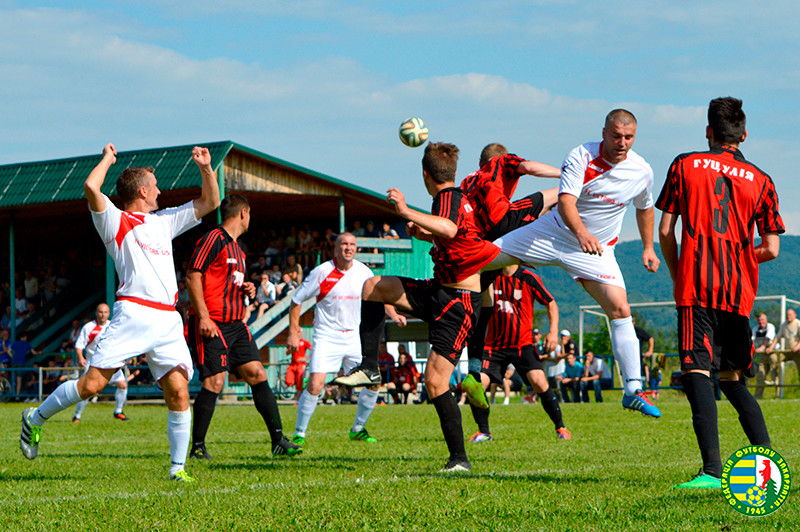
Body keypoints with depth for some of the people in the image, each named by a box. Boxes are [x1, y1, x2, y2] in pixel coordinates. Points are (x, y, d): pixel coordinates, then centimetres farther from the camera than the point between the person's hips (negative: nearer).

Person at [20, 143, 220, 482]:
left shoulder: (164, 221, 26)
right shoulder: (116, 221, 5)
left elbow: (209, 203, 31)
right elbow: (91, 188, -13)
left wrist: (206, 169, 15)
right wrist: (107, 159, 4)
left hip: (168, 320, 5)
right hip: (133, 312, -5)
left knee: (178, 391, -7)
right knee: (92, 384, -9)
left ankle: (178, 466, 0)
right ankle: (35, 419, 12)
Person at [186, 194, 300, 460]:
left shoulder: (236, 248, 21)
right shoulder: (213, 239, -8)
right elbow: (193, 277, -14)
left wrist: (245, 290, 10)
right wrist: (204, 317, -20)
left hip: (235, 324, 9)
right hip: (211, 325, -9)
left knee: (257, 376, 1)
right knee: (214, 383, -12)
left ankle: (278, 440, 3)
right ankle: (197, 447, -2)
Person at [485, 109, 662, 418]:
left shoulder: (642, 172, -8)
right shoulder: (582, 156, -19)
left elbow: (644, 208, 15)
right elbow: (565, 201, -32)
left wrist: (648, 248, 13)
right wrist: (581, 232, -49)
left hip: (597, 249, 1)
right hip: (555, 232, -1)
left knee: (620, 309, -16)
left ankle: (633, 390, -12)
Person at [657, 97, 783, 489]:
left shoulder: (685, 166, 6)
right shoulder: (760, 181, 11)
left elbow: (665, 230, 5)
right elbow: (771, 249, 7)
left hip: (697, 285, -4)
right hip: (740, 293, 4)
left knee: (696, 371, -12)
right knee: (732, 377, 17)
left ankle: (712, 469, -27)